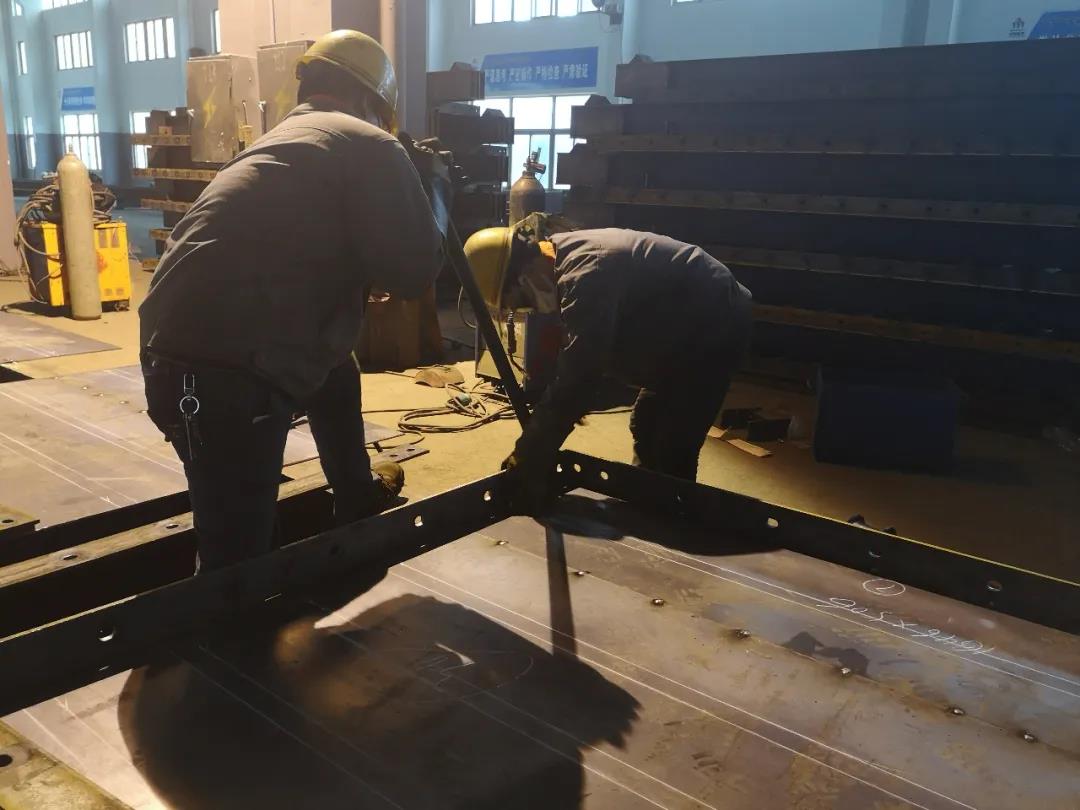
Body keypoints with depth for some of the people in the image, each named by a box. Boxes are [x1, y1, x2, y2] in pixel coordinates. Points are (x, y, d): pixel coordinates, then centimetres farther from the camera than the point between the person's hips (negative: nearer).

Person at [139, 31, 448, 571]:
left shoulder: (286, 137, 26)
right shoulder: (369, 145, 0)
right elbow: (412, 270, -4)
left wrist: (412, 193, 35)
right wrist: (434, 203, 15)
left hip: (188, 355, 10)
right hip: (222, 377, -10)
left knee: (336, 374, 33)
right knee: (238, 561, -5)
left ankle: (358, 502, 52)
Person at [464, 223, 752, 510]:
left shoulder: (585, 273, -31)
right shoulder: (567, 254, 2)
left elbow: (574, 379, -34)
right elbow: (565, 360, 11)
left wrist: (529, 458, -27)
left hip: (714, 326, -10)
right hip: (688, 330, 10)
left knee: (672, 454, -8)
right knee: (645, 432, 18)